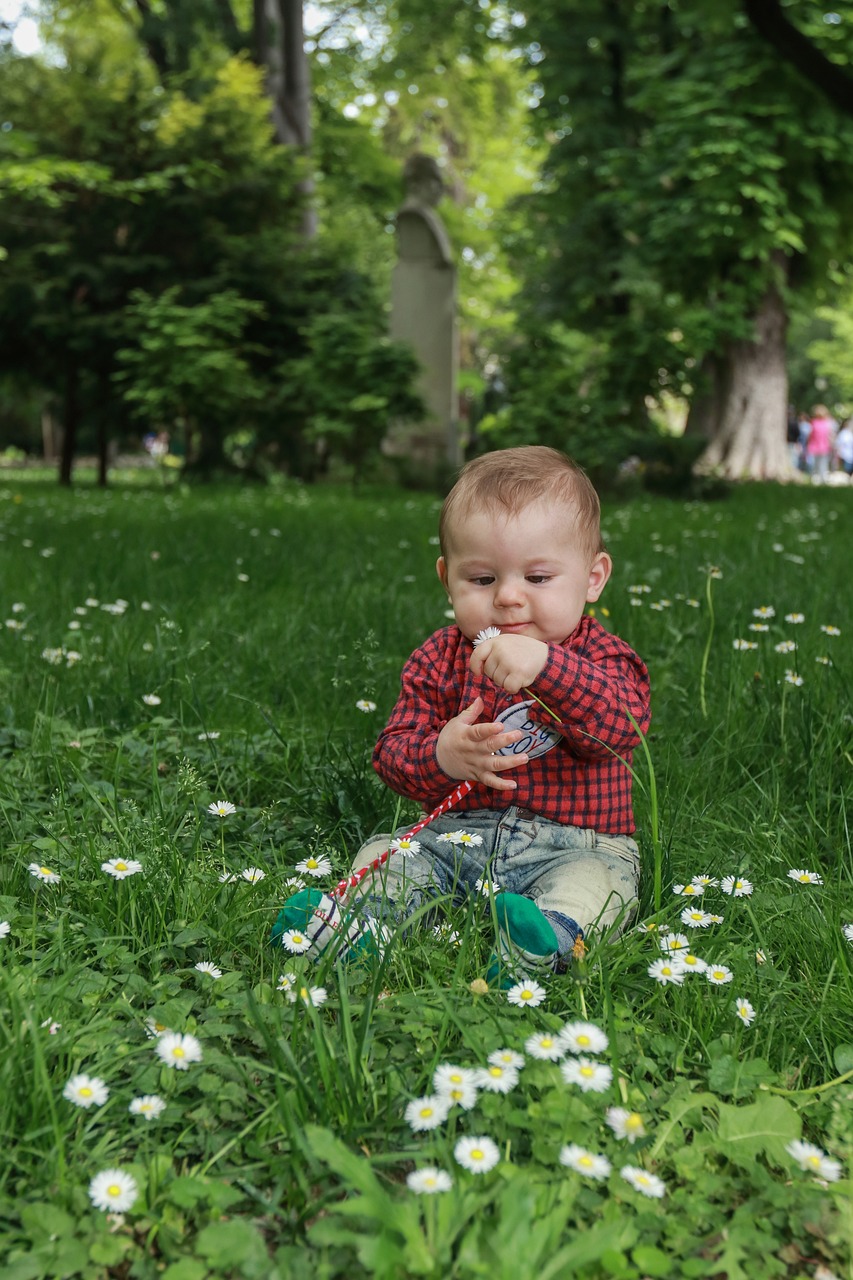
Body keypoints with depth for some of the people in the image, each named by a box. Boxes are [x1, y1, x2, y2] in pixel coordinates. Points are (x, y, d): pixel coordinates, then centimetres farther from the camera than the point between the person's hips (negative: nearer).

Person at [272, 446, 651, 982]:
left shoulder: (599, 656, -4)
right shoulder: (440, 659, 5)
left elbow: (623, 722, -26)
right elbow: (392, 752, 0)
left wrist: (545, 666, -42)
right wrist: (440, 757, -25)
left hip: (573, 844, -3)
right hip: (457, 835, 3)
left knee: (600, 879, -30)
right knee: (383, 853, -11)